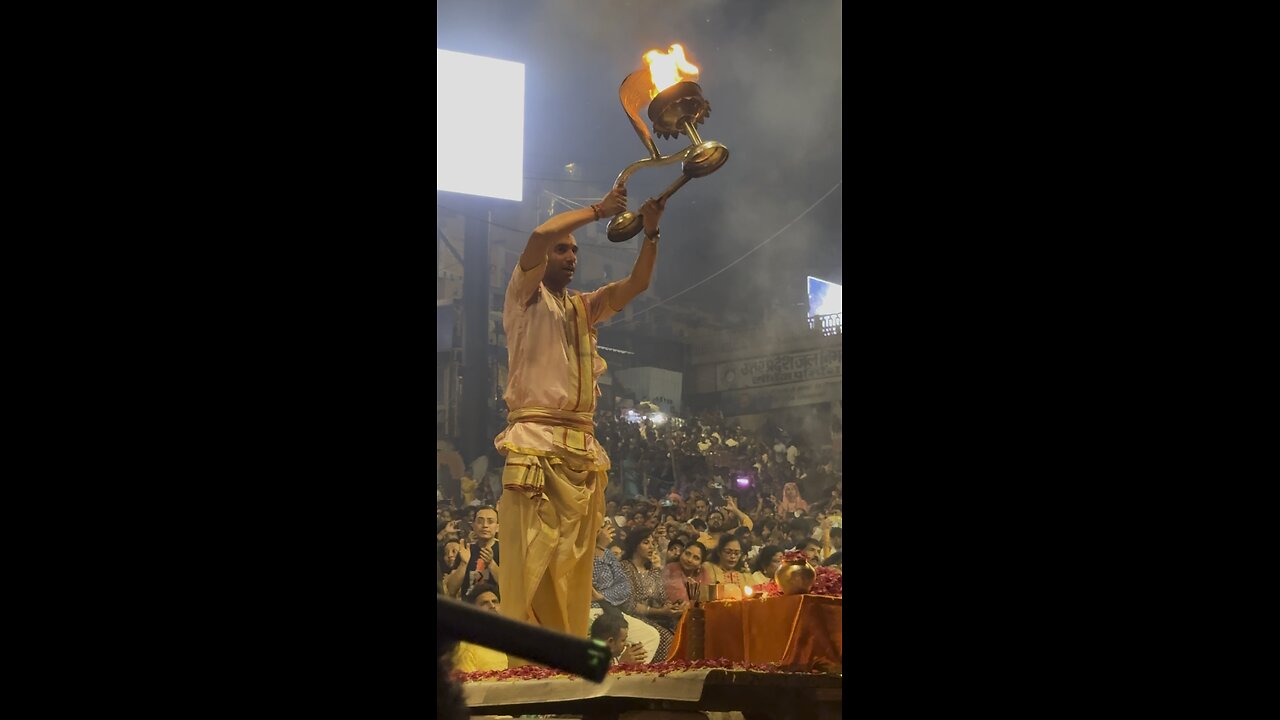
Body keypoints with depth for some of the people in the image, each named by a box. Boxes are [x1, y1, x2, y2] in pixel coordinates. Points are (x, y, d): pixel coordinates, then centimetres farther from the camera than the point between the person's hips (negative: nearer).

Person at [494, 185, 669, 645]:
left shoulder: (584, 307, 26)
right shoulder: (526, 297, 9)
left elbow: (638, 283, 16)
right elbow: (540, 235, -9)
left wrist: (650, 233, 3)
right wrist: (597, 210, -2)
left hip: (583, 447, 6)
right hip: (536, 441, -6)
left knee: (574, 564, 0)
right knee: (531, 559, -14)